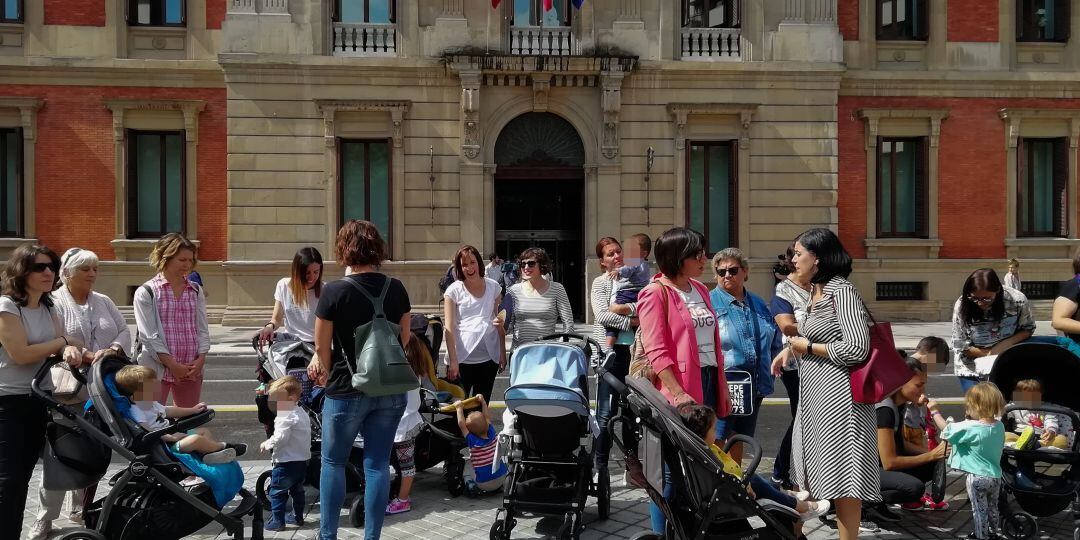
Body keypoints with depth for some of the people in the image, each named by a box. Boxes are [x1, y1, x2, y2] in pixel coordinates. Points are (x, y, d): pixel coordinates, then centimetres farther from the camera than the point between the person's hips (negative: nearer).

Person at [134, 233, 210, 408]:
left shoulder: (196, 291, 11)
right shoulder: (146, 292, -3)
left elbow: (202, 329, 8)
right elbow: (149, 335, -9)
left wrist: (200, 359, -7)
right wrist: (173, 364, -14)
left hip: (191, 371, 4)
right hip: (157, 369, -4)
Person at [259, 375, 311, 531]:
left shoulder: (285, 417, -21)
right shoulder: (302, 413, 10)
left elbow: (280, 438, -27)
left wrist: (267, 444, -9)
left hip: (287, 462, -10)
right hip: (302, 460, 10)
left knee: (277, 492, 3)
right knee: (297, 490, 21)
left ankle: (277, 521, 6)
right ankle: (297, 517, 31)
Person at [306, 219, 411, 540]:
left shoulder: (334, 292, -12)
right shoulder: (396, 289, 1)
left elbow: (322, 349, -5)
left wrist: (326, 375, 14)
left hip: (347, 390, -3)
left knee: (333, 462, 14)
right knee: (378, 464, 9)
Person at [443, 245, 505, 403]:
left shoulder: (493, 287, 6)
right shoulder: (454, 291, -3)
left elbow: (500, 323, 10)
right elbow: (449, 328, -6)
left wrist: (503, 353, 6)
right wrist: (453, 361, -12)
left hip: (489, 357, 3)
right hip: (462, 358, -3)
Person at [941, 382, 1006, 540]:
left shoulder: (970, 427, -25)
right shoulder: (999, 426, -5)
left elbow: (946, 431, -20)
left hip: (977, 478, -6)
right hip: (996, 477, 6)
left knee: (979, 511, 9)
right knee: (992, 508, 23)